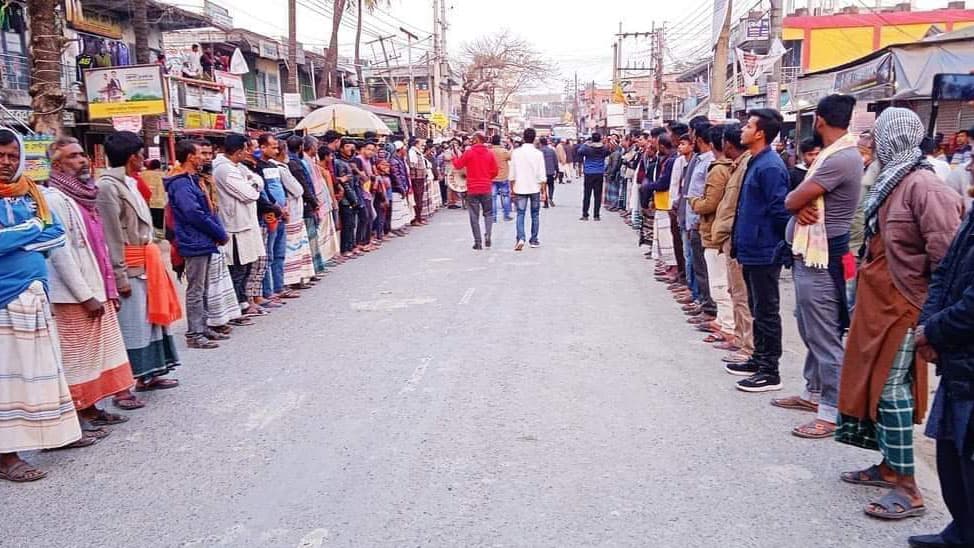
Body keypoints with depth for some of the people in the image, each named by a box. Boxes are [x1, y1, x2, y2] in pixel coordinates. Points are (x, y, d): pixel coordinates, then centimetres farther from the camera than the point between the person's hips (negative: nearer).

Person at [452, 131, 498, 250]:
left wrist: (454, 158, 22)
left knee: (474, 216, 6)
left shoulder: (469, 152, -8)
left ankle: (478, 242, 5)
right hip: (486, 188, 2)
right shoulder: (489, 153, -2)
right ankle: (487, 234, -7)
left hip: (472, 189, -1)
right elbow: (495, 171, 3)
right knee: (488, 213, 15)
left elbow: (458, 165, 2)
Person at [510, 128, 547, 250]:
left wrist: (512, 189, 10)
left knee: (520, 214, 2)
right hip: (535, 188, 0)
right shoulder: (538, 153, -7)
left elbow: (512, 174, 0)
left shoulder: (516, 152, -3)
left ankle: (520, 238, -16)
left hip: (520, 189, 0)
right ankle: (534, 240, 17)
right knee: (535, 215, 12)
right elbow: (542, 176, -7)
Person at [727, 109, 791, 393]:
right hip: (751, 250, 10)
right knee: (757, 309, 18)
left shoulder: (770, 166, -19)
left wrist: (782, 246, -15)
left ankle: (770, 372, 8)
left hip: (764, 252, -10)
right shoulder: (755, 162, 12)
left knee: (766, 311, -1)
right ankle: (759, 359, 31)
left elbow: (780, 210, -21)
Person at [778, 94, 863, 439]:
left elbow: (793, 200, -20)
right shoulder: (833, 154, 14)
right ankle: (813, 392, 32)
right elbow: (799, 200, 9)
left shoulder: (841, 158, -20)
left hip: (820, 257, -11)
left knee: (824, 335, -5)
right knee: (811, 330, 19)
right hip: (809, 254, 11)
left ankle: (831, 412, 1)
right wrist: (803, 206, -13)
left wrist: (797, 201, 2)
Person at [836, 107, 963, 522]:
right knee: (874, 383, 14)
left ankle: (907, 489, 5)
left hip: (901, 307, -9)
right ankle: (889, 467, 28)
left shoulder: (923, 186, -18)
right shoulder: (892, 182, 12)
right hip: (878, 303, 9)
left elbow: (947, 257, -22)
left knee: (892, 390, -5)